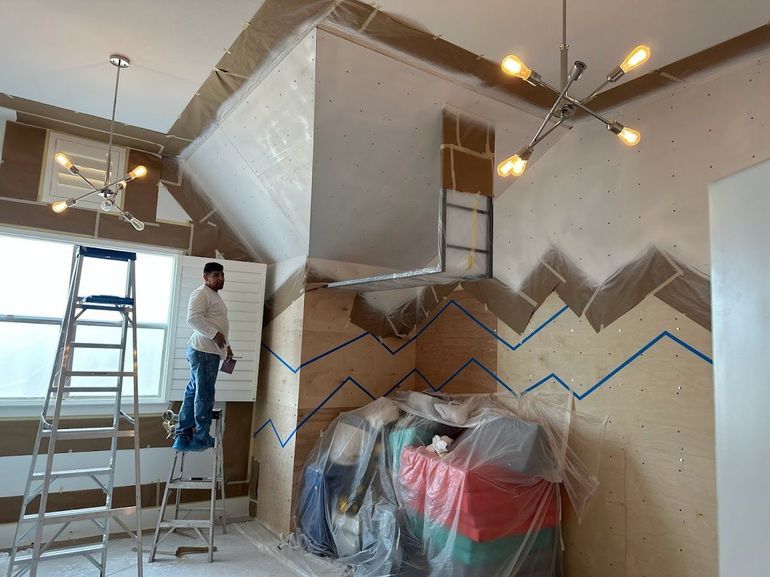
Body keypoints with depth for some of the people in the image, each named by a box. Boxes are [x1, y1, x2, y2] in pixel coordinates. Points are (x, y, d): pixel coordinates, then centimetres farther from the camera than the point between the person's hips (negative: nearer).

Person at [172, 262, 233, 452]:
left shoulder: (214, 295, 22)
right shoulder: (201, 293, -11)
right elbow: (193, 318, -24)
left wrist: (225, 345, 27)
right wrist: (215, 334, -26)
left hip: (210, 351, 10)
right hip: (203, 351, -10)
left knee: (193, 392, 12)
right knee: (204, 395, -3)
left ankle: (183, 436, 18)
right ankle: (201, 438, 6)